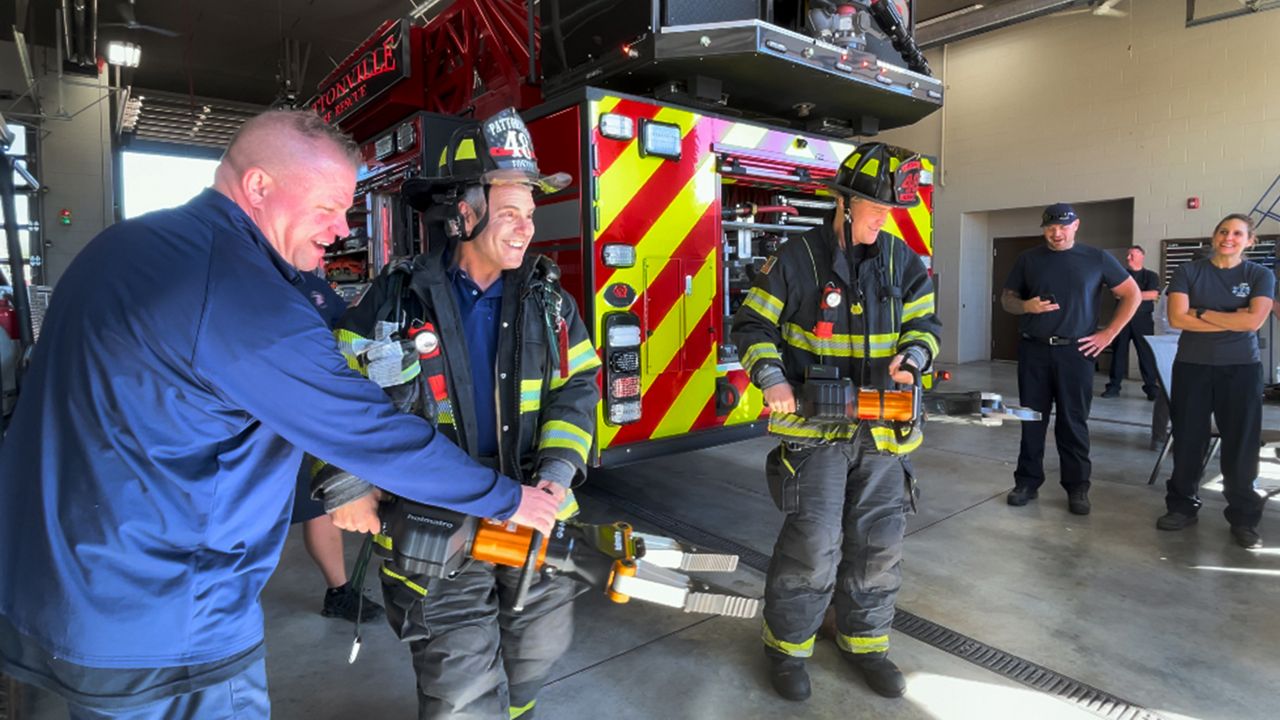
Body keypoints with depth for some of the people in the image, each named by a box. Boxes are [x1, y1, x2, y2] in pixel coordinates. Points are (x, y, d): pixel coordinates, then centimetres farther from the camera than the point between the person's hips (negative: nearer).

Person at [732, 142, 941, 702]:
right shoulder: (796, 259, -6)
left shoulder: (902, 261, 6)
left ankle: (864, 640, 33)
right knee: (813, 543, -6)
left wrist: (910, 358, -11)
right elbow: (752, 325, -2)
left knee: (878, 544, 11)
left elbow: (924, 324, 11)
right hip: (814, 425, -4)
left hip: (881, 428, 5)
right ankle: (786, 645, 17)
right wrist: (772, 380, -18)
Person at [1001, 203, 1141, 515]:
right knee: (1032, 420, 6)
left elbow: (1132, 295, 9)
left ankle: (1077, 488, 14)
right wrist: (1026, 306, -12)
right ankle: (1027, 482, 16)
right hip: (1034, 351, 1)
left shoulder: (1097, 259, 4)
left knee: (1074, 422, 3)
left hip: (1076, 352, -1)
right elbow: (1006, 298, 10)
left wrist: (1109, 334, 1)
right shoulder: (1027, 259, 6)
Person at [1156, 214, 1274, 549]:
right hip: (1192, 366, 0)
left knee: (1241, 445, 3)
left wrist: (1202, 313, -11)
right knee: (1187, 441, 5)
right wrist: (1232, 320, -11)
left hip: (1241, 368, 0)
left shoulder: (1261, 275, 3)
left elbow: (1254, 321, -12)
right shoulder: (1188, 272, 2)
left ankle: (1244, 517, 14)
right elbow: (1177, 318, -10)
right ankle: (1182, 505, 17)